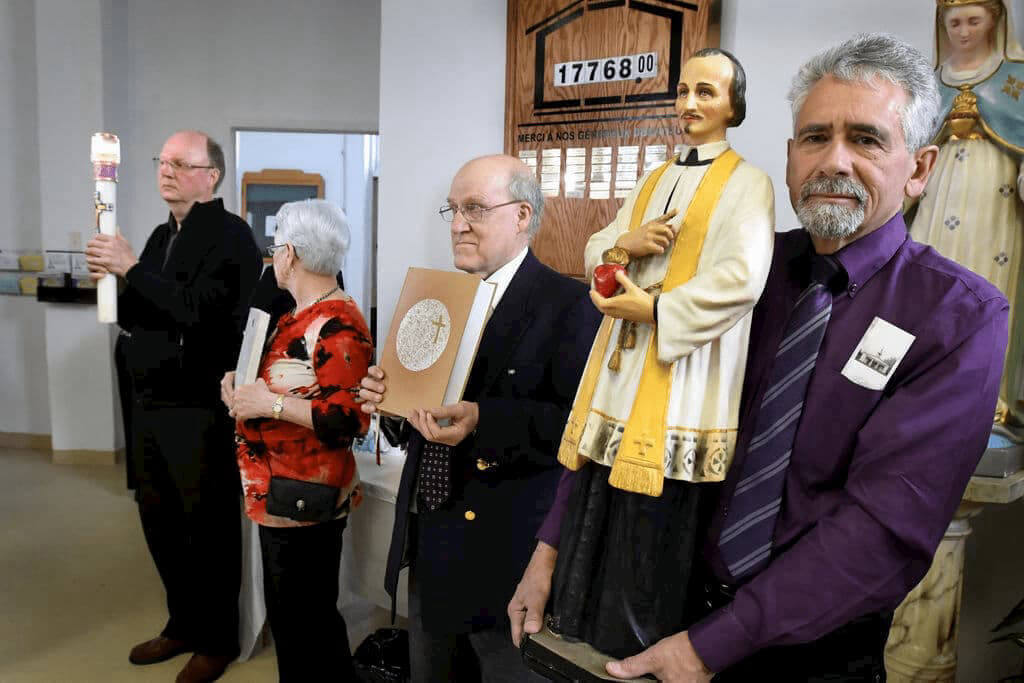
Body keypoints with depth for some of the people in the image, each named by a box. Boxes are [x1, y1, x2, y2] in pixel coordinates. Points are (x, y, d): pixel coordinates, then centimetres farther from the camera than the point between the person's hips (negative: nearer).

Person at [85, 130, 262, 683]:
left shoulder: (230, 234, -11)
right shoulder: (162, 236, 15)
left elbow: (198, 310, -24)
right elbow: (138, 319, 15)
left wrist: (131, 268, -19)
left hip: (200, 410, -8)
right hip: (150, 406, 8)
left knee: (209, 528, 4)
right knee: (159, 520, 17)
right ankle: (184, 624, 35)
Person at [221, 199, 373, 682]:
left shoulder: (338, 326, -19)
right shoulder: (300, 317, 12)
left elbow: (350, 418, -27)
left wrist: (271, 404, -23)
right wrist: (242, 387, 5)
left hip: (303, 503, -10)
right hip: (279, 496, 10)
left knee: (303, 624, 5)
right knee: (293, 617, 20)